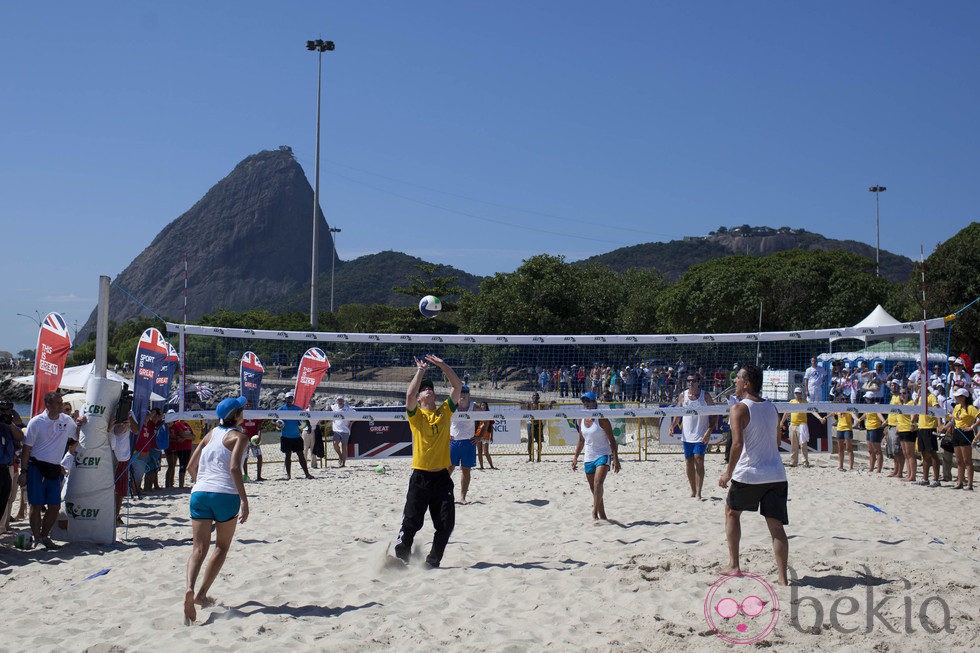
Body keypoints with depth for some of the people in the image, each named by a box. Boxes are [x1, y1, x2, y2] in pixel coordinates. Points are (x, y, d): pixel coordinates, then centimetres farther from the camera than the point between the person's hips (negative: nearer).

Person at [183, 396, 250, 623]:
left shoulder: (211, 434, 17)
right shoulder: (238, 436, -1)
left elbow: (192, 465, 18)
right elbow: (234, 468, -15)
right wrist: (244, 501, -16)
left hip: (200, 493, 4)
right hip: (225, 495, -4)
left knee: (199, 548, 1)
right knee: (222, 547, 14)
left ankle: (190, 588, -23)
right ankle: (202, 594, 10)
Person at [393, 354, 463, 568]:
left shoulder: (445, 411, 10)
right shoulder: (415, 414, 2)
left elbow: (458, 386, 3)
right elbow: (409, 394, -17)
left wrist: (442, 365, -2)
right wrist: (420, 370, -10)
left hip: (442, 476, 3)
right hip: (420, 476, -3)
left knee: (446, 524, 2)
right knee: (412, 522, -1)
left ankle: (433, 561, 17)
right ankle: (401, 557, 16)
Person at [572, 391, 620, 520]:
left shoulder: (601, 419, -9)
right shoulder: (581, 420, 8)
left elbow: (611, 440, -8)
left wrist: (615, 459, -14)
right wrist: (575, 457, 15)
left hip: (603, 456, -6)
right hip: (589, 458, 6)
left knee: (598, 483, -25)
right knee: (593, 489, 8)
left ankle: (595, 512, -23)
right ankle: (602, 516, 17)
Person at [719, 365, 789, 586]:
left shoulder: (739, 409, -9)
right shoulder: (772, 408, 12)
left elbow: (738, 444, -19)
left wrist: (728, 472, -10)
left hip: (749, 475, -5)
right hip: (777, 474, 5)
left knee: (732, 512, 18)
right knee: (776, 526, 4)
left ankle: (734, 566, 18)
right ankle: (782, 577, -3)